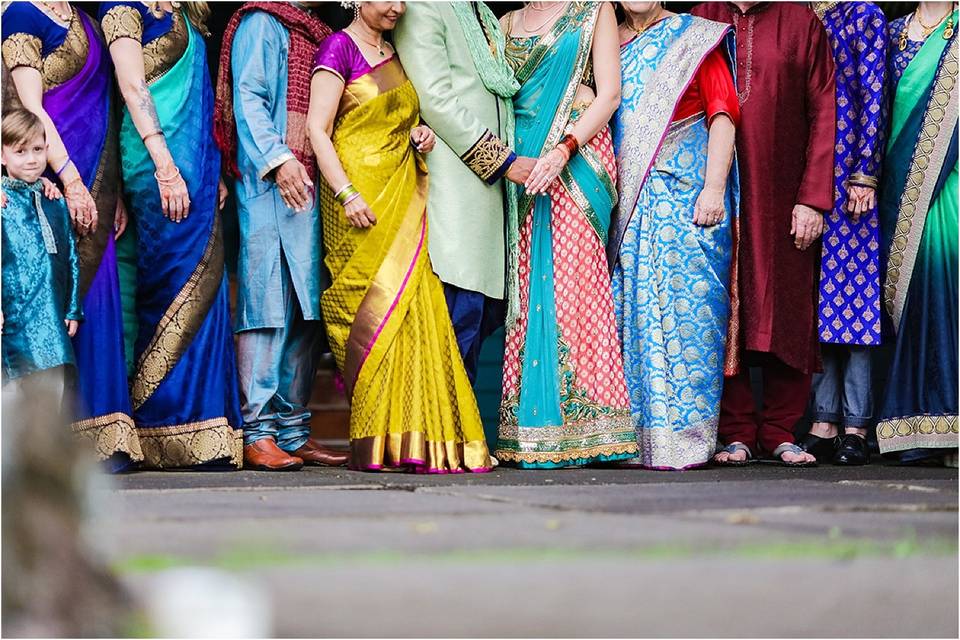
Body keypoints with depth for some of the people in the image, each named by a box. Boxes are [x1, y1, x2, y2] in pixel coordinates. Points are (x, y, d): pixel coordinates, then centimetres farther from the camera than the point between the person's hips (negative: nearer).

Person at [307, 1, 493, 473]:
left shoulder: (394, 53, 19)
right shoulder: (339, 49, -3)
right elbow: (318, 130, -10)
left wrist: (418, 134, 8)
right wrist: (347, 194, -19)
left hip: (402, 197, 7)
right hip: (361, 199, -7)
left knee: (415, 307, -3)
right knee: (376, 308, -12)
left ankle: (412, 441, -3)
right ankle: (374, 445, -10)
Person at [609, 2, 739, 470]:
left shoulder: (695, 37, 6)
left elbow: (722, 114, -1)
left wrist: (714, 189, -13)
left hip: (684, 196, -4)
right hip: (624, 200, 4)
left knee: (683, 304, -8)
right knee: (630, 308, 0)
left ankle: (683, 438, -7)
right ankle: (638, 436, 3)